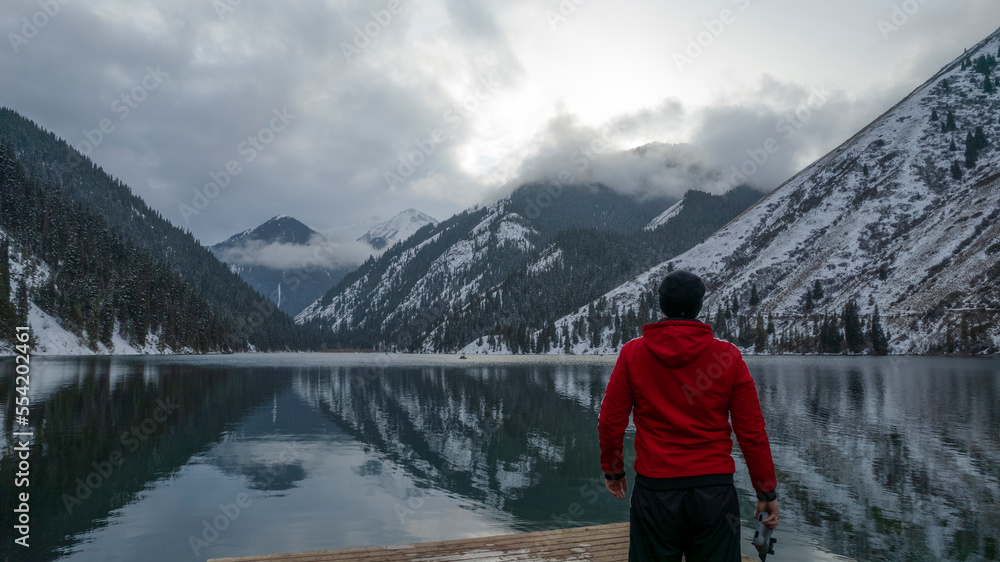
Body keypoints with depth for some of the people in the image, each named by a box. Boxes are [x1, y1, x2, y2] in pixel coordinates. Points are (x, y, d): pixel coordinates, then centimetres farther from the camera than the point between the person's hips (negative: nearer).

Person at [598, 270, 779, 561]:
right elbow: (752, 432, -1)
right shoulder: (728, 357, -2)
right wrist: (767, 492, 10)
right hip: (715, 490, 1)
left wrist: (612, 470, 16)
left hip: (654, 490, 0)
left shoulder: (632, 353, -2)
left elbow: (610, 423, 1)